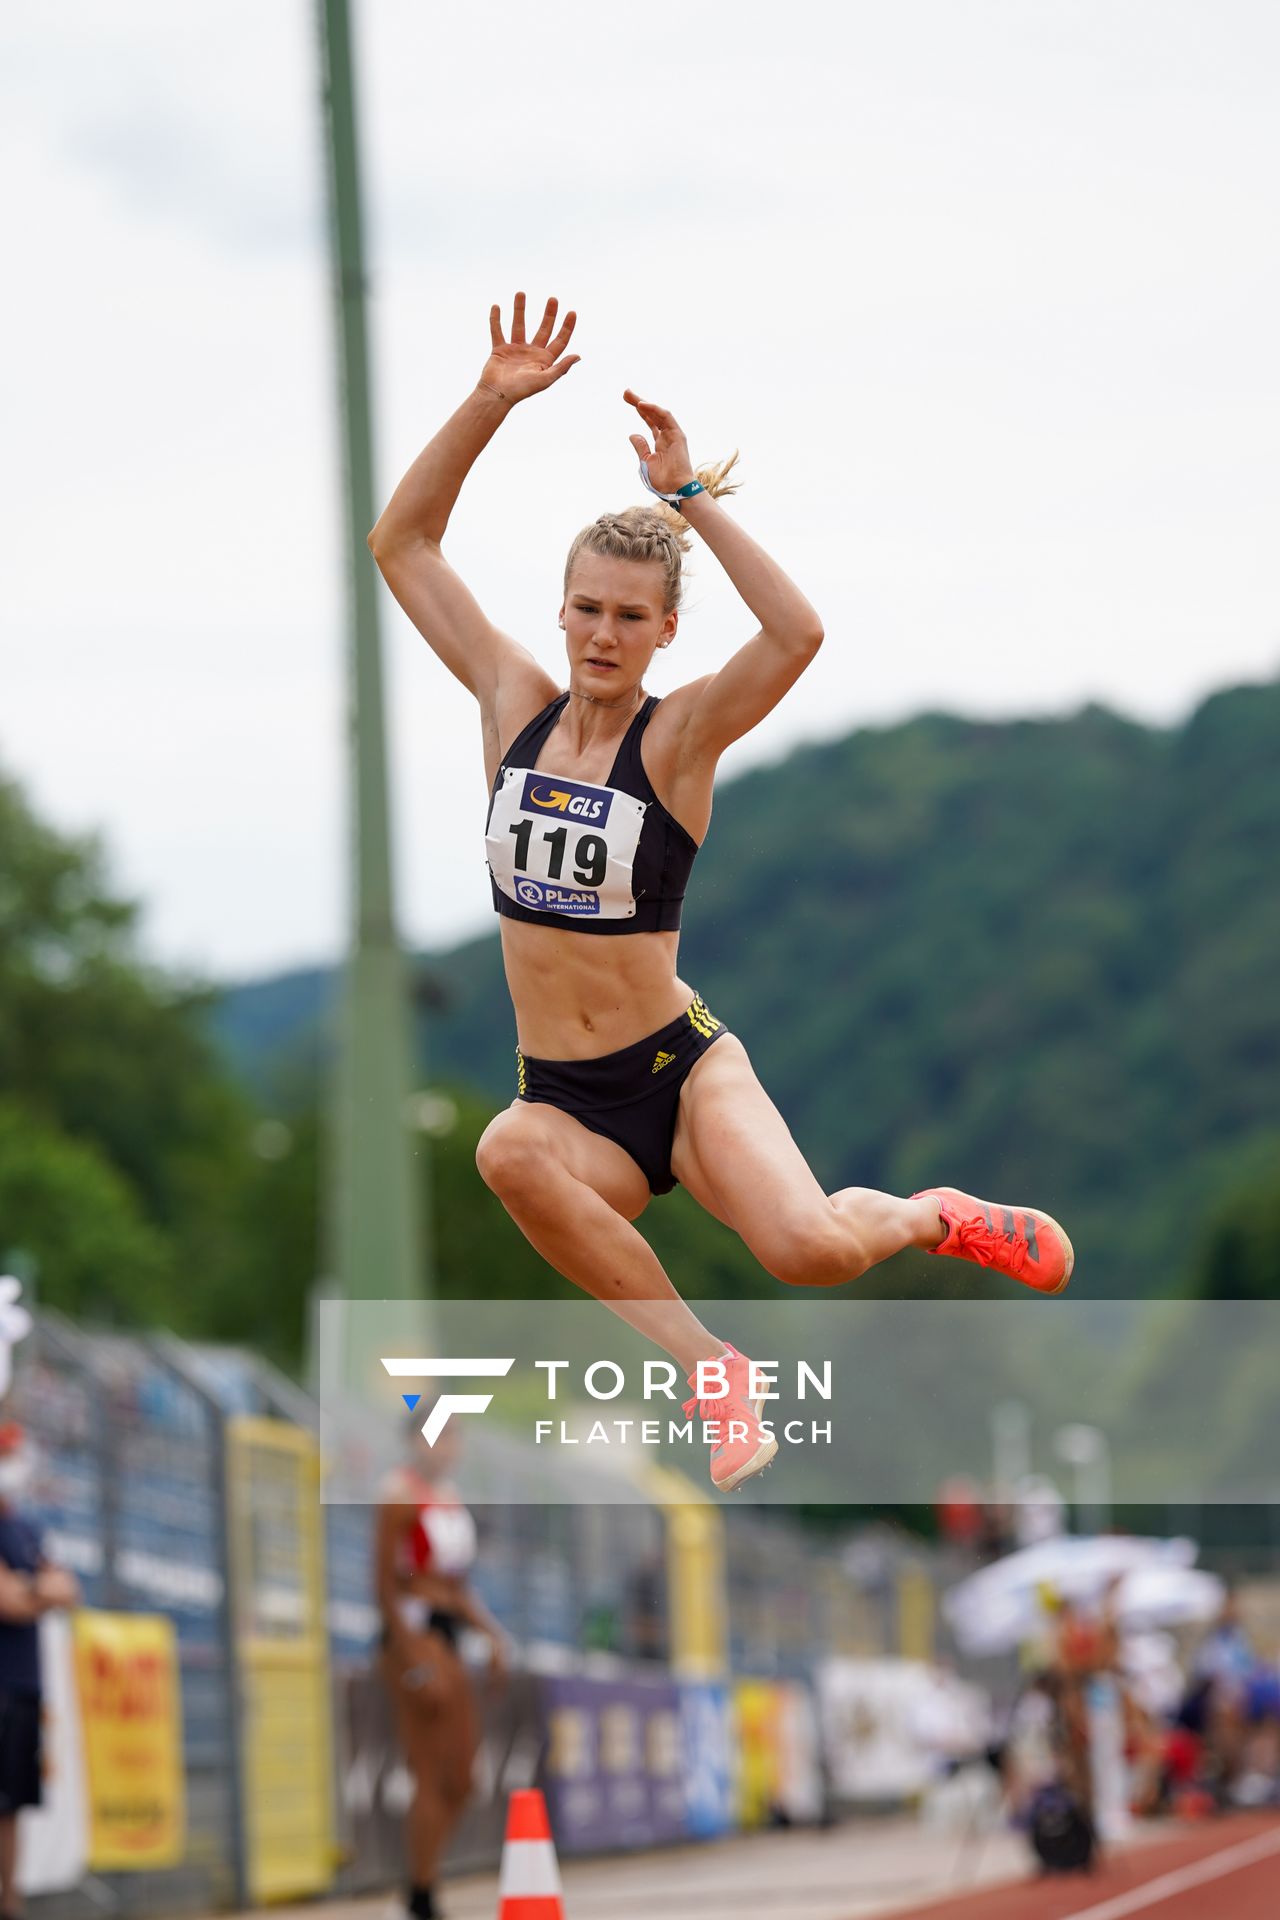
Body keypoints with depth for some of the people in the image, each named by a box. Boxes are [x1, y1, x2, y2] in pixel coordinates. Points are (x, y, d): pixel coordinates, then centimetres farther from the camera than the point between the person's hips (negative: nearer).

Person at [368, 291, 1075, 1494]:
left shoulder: (680, 738, -7)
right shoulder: (515, 708, 4)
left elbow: (798, 635, -27)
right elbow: (401, 545, 3)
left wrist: (693, 498, -24)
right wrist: (490, 402, -7)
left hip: (680, 1069, -3)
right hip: (566, 1102, 3)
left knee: (808, 1250, -30)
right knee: (510, 1152, -36)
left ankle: (932, 1218, 11)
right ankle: (711, 1371, -20)